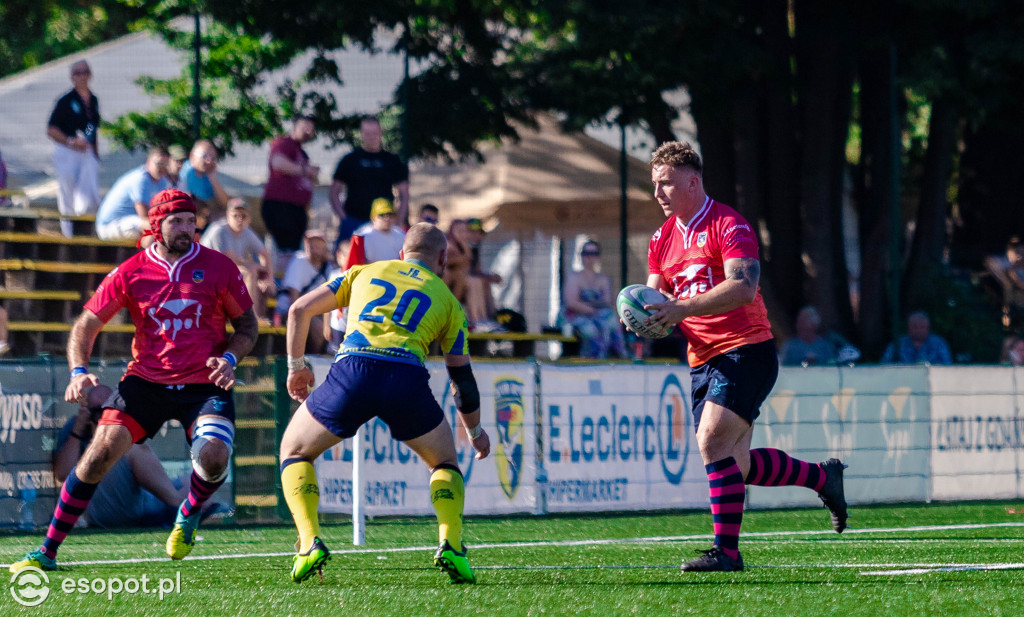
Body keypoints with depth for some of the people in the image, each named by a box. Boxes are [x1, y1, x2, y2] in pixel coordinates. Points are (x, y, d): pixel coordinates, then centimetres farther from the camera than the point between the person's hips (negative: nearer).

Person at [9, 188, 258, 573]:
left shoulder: (218, 267, -1)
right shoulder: (131, 273, -2)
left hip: (204, 384, 0)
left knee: (214, 458, -26)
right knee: (101, 452, -14)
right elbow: (87, 324, 4)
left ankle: (188, 516, 13)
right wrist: (79, 372, -13)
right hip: (146, 380, 1)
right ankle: (47, 552, -4)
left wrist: (230, 358, -10)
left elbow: (246, 323, 10)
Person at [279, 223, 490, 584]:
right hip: (407, 378, 0)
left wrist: (296, 365, 34)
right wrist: (475, 431, 40)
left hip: (352, 371, 0)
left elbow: (299, 309, 22)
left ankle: (309, 543, 1)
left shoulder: (365, 272, 27)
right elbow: (462, 377, 26)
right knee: (445, 461, 26)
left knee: (294, 451, 22)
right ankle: (450, 546, 3)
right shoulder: (446, 300, 25)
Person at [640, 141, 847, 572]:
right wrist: (647, 317, -10)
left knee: (712, 442, -21)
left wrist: (682, 308, -31)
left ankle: (726, 550, -19)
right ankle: (822, 476, 29)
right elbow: (657, 296, 15)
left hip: (745, 352, -8)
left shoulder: (728, 225, -10)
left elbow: (744, 287, -23)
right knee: (737, 465, 7)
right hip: (703, 360, 8)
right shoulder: (663, 238, 14)